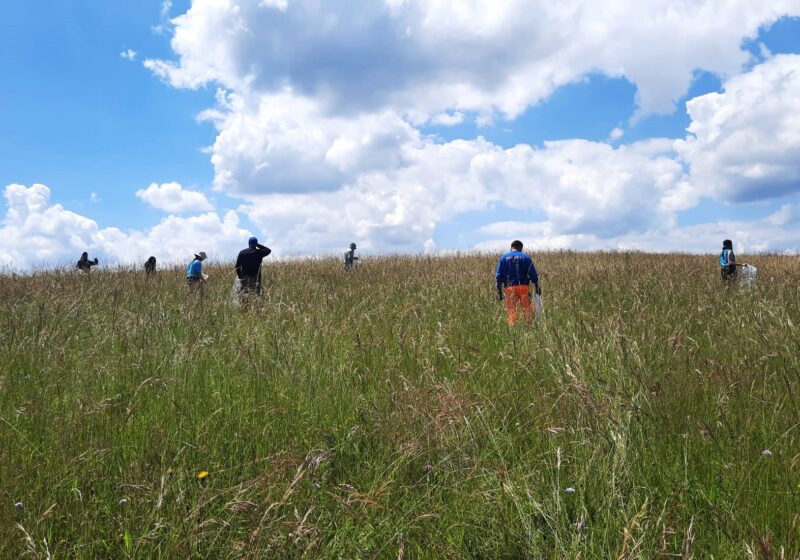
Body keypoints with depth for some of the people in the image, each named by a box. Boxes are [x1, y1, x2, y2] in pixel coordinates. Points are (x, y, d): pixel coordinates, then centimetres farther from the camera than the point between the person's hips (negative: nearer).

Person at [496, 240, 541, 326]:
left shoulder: (503, 258, 9)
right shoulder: (526, 257, 6)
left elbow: (499, 276, 4)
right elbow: (533, 274, 1)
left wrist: (499, 291, 5)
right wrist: (537, 287, 7)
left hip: (509, 288, 1)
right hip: (523, 286, -1)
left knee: (511, 311, 3)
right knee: (527, 309, 5)